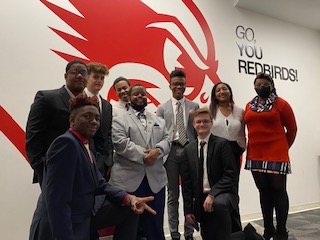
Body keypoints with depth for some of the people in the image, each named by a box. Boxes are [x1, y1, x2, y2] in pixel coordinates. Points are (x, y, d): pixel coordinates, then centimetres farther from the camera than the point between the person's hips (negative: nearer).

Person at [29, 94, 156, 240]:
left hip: (84, 220, 9)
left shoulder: (85, 147, 10)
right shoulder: (66, 142, -20)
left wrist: (129, 198, -8)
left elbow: (100, 185, 7)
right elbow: (56, 201, -26)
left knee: (128, 209, 9)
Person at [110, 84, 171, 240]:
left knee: (156, 224, 11)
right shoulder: (119, 120, 4)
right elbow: (120, 143, -10)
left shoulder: (158, 120, 18)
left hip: (155, 179, 4)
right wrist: (143, 155, -16)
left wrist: (157, 150, -13)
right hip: (129, 179, -3)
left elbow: (166, 140, 8)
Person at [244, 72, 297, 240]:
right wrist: (252, 146, 15)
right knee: (264, 192, 12)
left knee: (278, 191, 2)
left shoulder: (280, 104, -3)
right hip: (256, 156, 5)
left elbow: (292, 128, 3)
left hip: (276, 155, -4)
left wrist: (283, 148, 10)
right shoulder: (249, 106, 10)